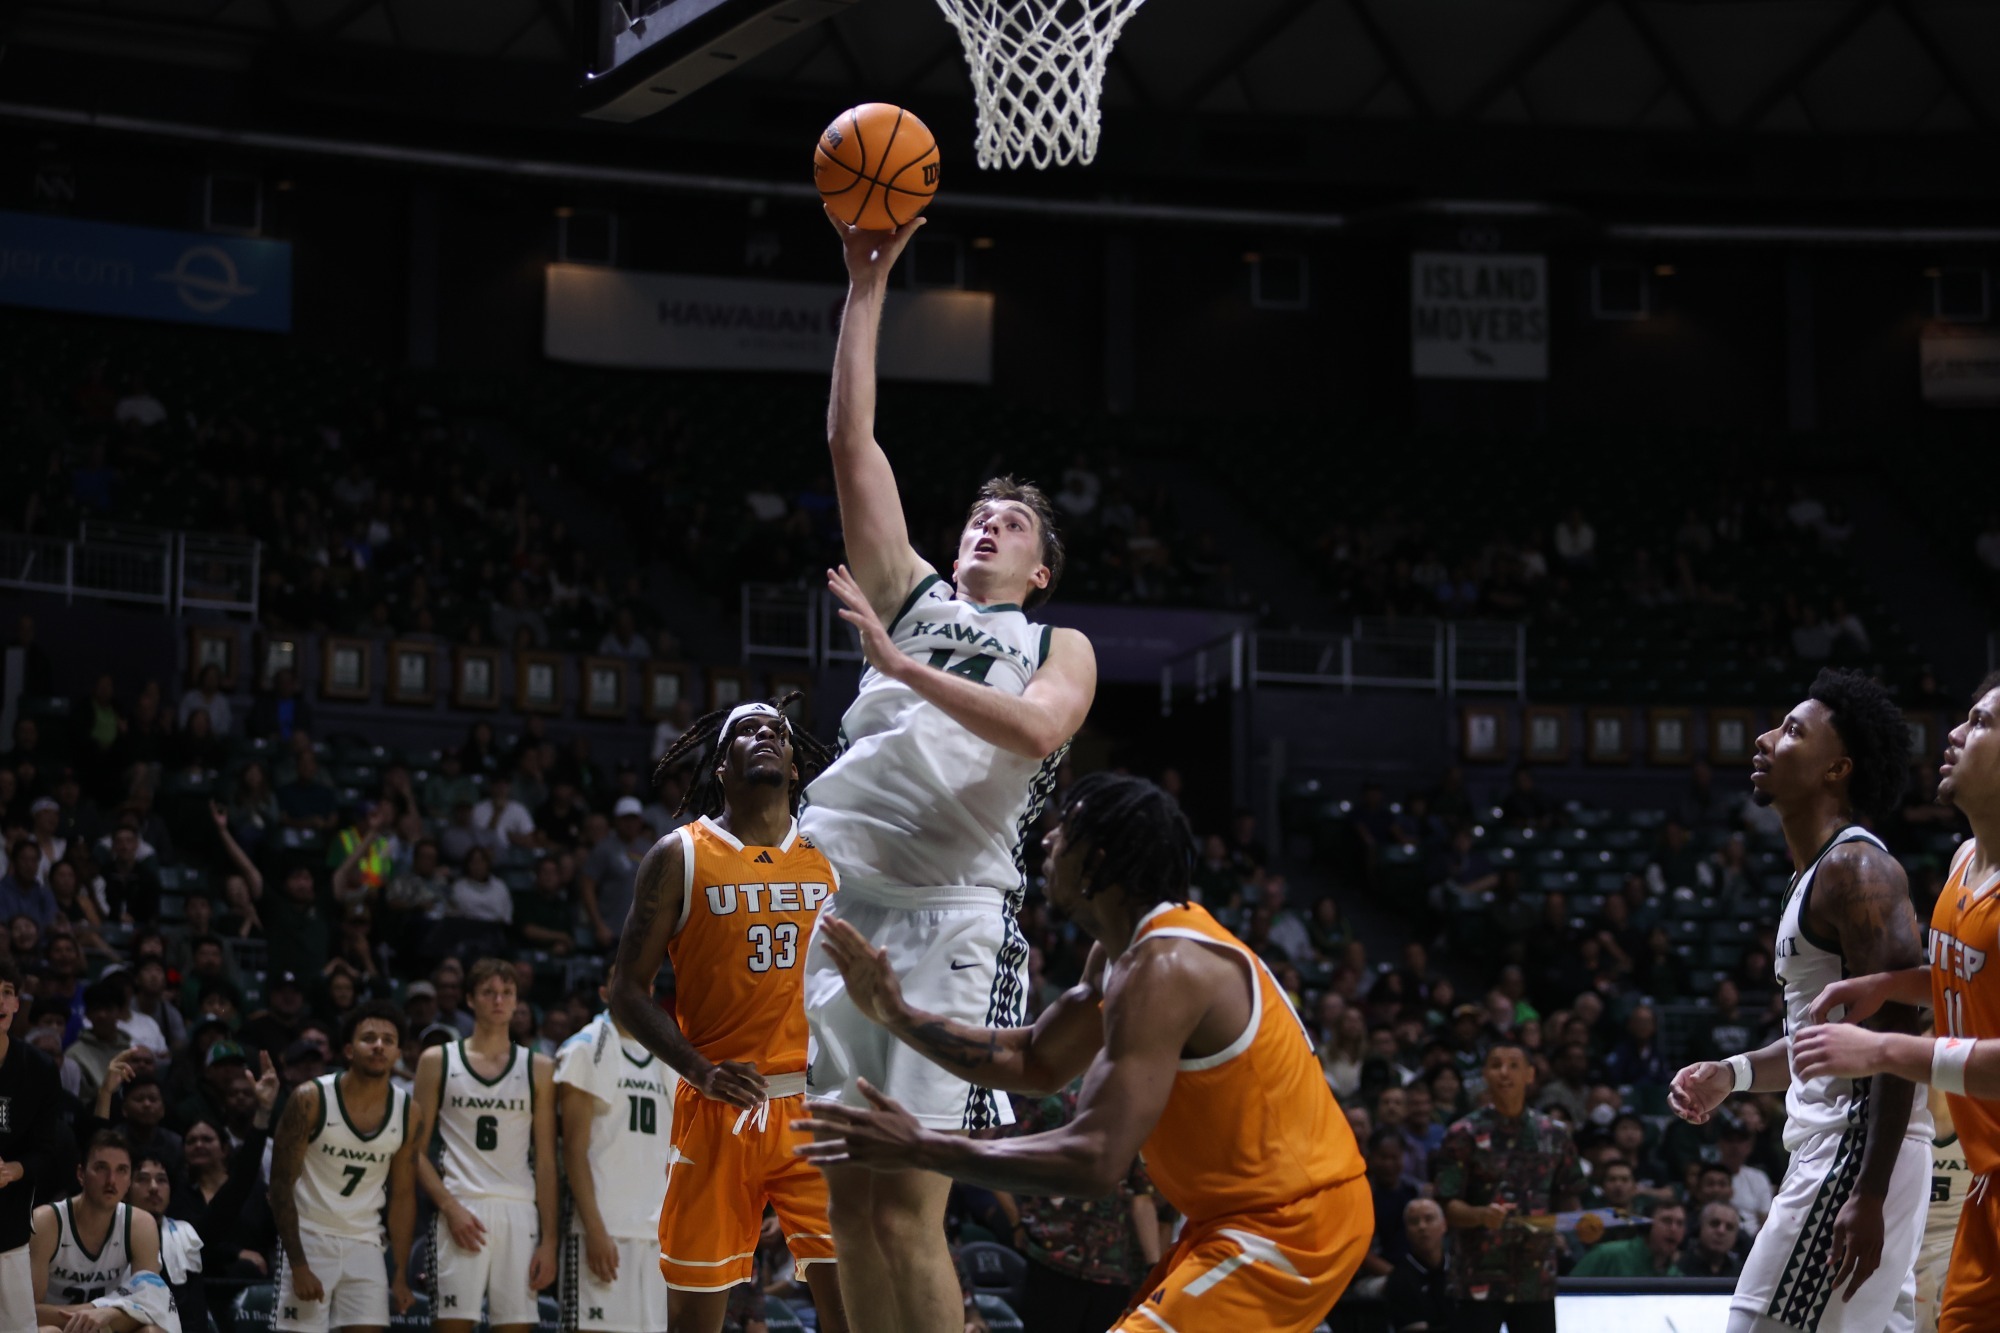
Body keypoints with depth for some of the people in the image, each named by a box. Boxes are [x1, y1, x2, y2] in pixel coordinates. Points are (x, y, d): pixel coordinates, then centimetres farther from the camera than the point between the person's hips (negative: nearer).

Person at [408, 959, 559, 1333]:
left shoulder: (538, 1070, 11)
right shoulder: (438, 1062, 8)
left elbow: (546, 1162, 9)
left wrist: (548, 1241, 2)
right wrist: (449, 1206, -10)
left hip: (519, 1213, 2)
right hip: (460, 1211, -1)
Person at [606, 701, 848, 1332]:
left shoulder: (830, 855, 10)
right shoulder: (680, 856, 3)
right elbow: (629, 989, 1)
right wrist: (701, 1072, -13)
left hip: (819, 1102, 1)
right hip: (719, 1106, -1)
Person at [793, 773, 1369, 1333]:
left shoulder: (1162, 969, -24)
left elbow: (1097, 1159, -31)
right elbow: (1034, 1062, 19)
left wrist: (920, 1149, -26)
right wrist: (895, 1014, 9)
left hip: (1288, 1226, -11)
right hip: (1248, 1212, 11)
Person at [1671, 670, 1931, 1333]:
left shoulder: (1855, 869, -13)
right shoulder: (1817, 874, 19)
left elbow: (1897, 1036, -21)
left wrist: (1869, 1194, -26)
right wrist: (1734, 1073, 12)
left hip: (1858, 1154, -10)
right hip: (1829, 1148, 10)